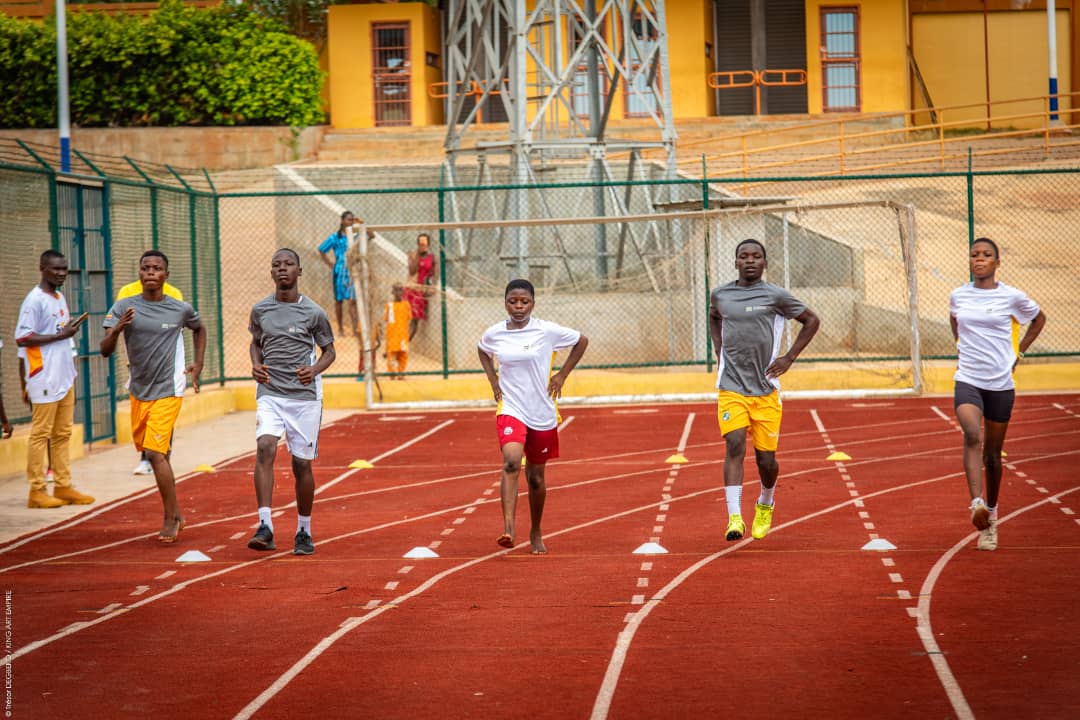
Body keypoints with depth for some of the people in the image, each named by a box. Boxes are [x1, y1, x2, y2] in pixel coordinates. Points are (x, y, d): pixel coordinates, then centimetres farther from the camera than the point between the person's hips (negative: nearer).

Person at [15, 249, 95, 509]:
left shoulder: (60, 297, 15)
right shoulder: (35, 300, -12)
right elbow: (22, 338, -18)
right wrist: (60, 335, -18)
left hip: (65, 378, 8)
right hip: (45, 380, -8)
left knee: (63, 434, 10)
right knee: (41, 434, -3)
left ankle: (63, 486, 14)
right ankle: (37, 491, 1)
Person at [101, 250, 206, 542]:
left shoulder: (181, 310, -4)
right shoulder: (123, 308, -5)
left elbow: (199, 329, 20)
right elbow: (105, 350, -13)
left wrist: (198, 365, 11)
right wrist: (116, 330, -33)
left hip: (168, 390, -4)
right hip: (138, 391, 4)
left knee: (156, 452, -15)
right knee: (149, 450, 13)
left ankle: (170, 519, -5)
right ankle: (175, 513, 29)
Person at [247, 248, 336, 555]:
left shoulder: (313, 313, -2)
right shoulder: (260, 309, 5)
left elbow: (329, 350, 8)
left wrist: (315, 370, -12)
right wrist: (255, 365, 1)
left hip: (304, 395, -1)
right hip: (269, 394, 1)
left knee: (302, 464, 2)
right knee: (265, 447, -22)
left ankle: (304, 531, 21)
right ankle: (265, 527, -25)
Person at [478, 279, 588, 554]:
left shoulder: (547, 331, -8)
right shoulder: (494, 334, -1)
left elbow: (582, 341, 8)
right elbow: (482, 351, 23)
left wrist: (561, 375, 3)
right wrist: (493, 381, 9)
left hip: (542, 414, 0)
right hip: (510, 410, 0)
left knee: (536, 477, 11)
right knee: (511, 462, -26)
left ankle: (536, 532, 32)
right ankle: (508, 528, -33)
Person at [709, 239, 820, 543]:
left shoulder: (775, 296, -3)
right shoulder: (719, 295, 6)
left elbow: (811, 320, 8)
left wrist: (789, 358, 2)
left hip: (766, 391, -1)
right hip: (731, 389, 1)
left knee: (766, 458, 4)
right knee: (735, 446, -17)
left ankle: (765, 504, 35)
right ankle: (734, 517, -20)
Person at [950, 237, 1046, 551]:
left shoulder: (1011, 297, -3)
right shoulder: (958, 296, 4)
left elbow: (1039, 319, 15)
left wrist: (1019, 352, 9)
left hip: (1000, 383, 0)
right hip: (967, 380, 0)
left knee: (993, 454, 7)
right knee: (972, 435, -27)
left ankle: (991, 516, 24)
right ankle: (976, 503, -36)